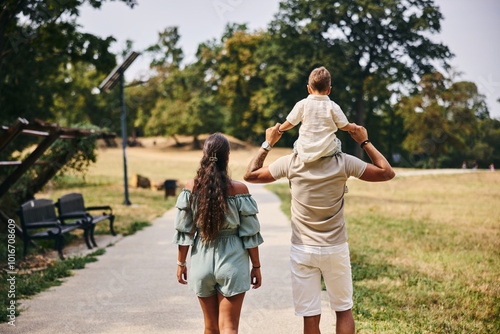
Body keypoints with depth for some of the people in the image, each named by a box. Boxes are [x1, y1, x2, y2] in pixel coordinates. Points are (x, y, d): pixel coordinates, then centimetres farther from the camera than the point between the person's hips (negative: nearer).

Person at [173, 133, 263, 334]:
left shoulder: (191, 188, -6)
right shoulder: (238, 189, -11)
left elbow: (184, 231, -1)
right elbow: (250, 233, -6)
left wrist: (181, 262, 11)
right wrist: (256, 266, 4)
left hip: (202, 261, 3)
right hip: (232, 262, -2)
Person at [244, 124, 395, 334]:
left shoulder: (291, 163, -10)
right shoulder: (344, 163, -10)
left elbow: (250, 175, 3)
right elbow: (387, 173, 1)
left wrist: (268, 144, 10)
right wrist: (365, 142, 7)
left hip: (302, 251, 0)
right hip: (336, 249, 0)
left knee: (310, 317, 5)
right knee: (343, 310, 17)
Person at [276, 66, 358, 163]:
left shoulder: (302, 104, -2)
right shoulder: (333, 107, -3)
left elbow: (289, 123, 5)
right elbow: (344, 126, 6)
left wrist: (279, 129, 27)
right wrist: (353, 127, 29)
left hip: (305, 152, 1)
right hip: (327, 151, -1)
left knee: (296, 144, 32)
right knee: (337, 142, 30)